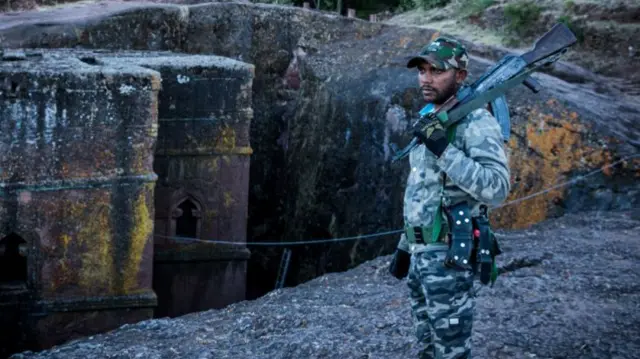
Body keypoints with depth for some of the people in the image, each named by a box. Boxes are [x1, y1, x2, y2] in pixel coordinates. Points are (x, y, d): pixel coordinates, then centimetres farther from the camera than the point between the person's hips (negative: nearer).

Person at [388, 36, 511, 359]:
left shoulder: (477, 123, -14)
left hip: (448, 256, -9)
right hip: (421, 253, 9)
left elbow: (497, 188, -27)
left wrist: (444, 150, -27)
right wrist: (404, 247, 21)